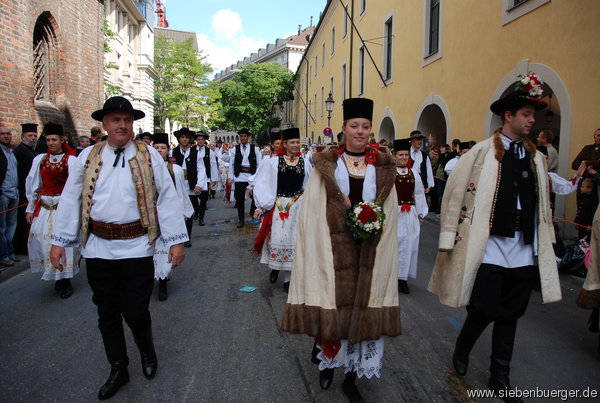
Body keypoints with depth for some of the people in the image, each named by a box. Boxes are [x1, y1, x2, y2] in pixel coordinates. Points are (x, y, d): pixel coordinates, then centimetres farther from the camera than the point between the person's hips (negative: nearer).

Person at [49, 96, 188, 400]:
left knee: (135, 312, 2)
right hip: (98, 247, 3)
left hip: (137, 247, -2)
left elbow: (167, 198, -4)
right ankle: (118, 369, 35)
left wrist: (176, 240, -8)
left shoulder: (149, 156, -2)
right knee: (107, 313, 14)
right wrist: (59, 241, 3)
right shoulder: (87, 157, 4)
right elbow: (70, 200, 6)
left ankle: (146, 350, 36)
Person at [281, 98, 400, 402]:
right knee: (333, 305, 5)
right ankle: (327, 362, 33)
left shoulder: (383, 168, 7)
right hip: (334, 250, -1)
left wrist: (371, 223, -6)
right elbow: (313, 212, -1)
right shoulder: (327, 165, 1)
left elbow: (390, 214, 9)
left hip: (369, 253, 2)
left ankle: (351, 377, 24)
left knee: (362, 307, 6)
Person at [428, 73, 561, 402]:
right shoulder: (482, 152, -7)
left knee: (510, 317, 13)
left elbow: (543, 203, 13)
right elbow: (454, 193, -8)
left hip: (524, 252, 5)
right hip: (489, 249, -5)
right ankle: (461, 351, 34)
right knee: (484, 311, 2)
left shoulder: (536, 158, 9)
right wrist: (449, 238, -9)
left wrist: (545, 243, 12)